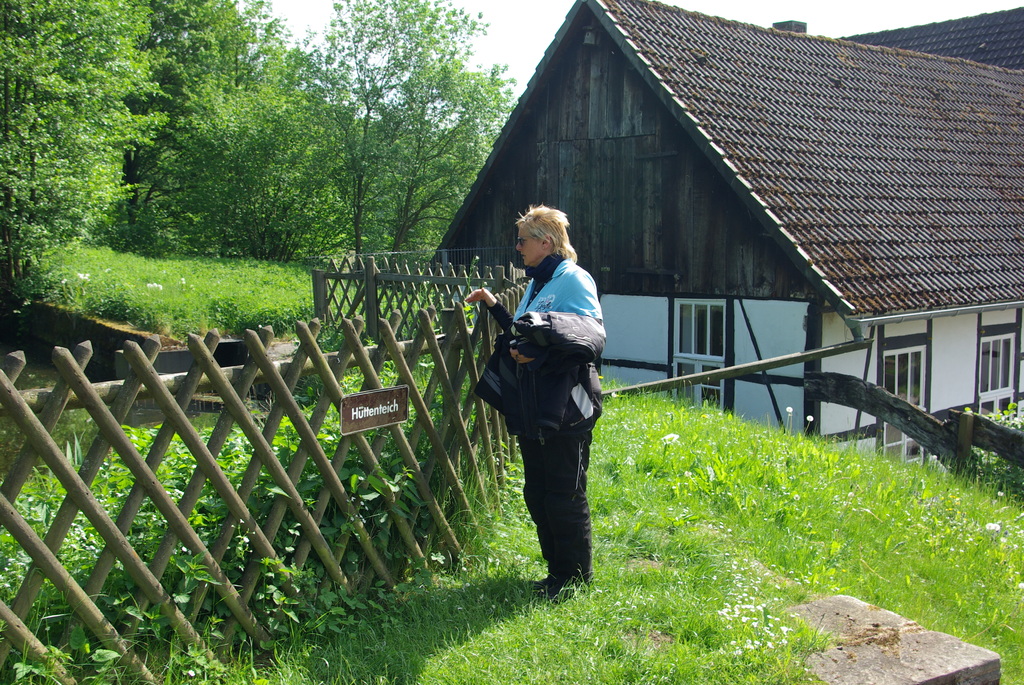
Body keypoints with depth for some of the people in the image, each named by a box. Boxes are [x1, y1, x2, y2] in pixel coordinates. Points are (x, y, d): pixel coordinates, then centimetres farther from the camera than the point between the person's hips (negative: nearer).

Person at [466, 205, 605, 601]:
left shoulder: (574, 280, -10)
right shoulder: (536, 284, 17)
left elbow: (592, 338, -19)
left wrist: (538, 355, -25)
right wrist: (494, 307, 19)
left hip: (565, 409, -9)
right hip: (532, 409, 9)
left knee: (565, 496, -1)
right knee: (536, 494, 15)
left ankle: (576, 577, 13)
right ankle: (557, 569, 28)